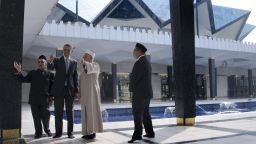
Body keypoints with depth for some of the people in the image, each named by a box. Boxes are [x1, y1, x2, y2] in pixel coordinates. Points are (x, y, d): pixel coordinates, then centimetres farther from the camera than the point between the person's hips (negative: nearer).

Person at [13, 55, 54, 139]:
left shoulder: (50, 74, 3)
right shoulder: (32, 73, 10)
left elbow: (52, 87, 4)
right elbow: (23, 80, 2)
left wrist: (51, 96, -5)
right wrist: (19, 71, -12)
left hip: (45, 99, -1)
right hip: (34, 100, 2)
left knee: (45, 116, 2)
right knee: (36, 117, 5)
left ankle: (47, 129, 28)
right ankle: (38, 132, 19)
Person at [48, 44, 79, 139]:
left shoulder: (74, 62, 9)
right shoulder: (57, 60, 4)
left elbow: (75, 77, 9)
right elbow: (50, 67, -16)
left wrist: (76, 90, 3)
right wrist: (50, 62, -39)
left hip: (70, 90, 1)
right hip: (58, 89, -1)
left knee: (70, 112, 4)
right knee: (58, 112, 3)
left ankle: (70, 132, 10)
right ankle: (58, 132, 11)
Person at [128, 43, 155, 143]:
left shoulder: (139, 63, -16)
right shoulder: (147, 62, 16)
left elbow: (134, 78, -17)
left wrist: (131, 89, -2)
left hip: (139, 93, -10)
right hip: (146, 92, 10)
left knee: (137, 114, -7)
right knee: (145, 113, 14)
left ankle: (137, 135, -8)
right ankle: (150, 132, 17)